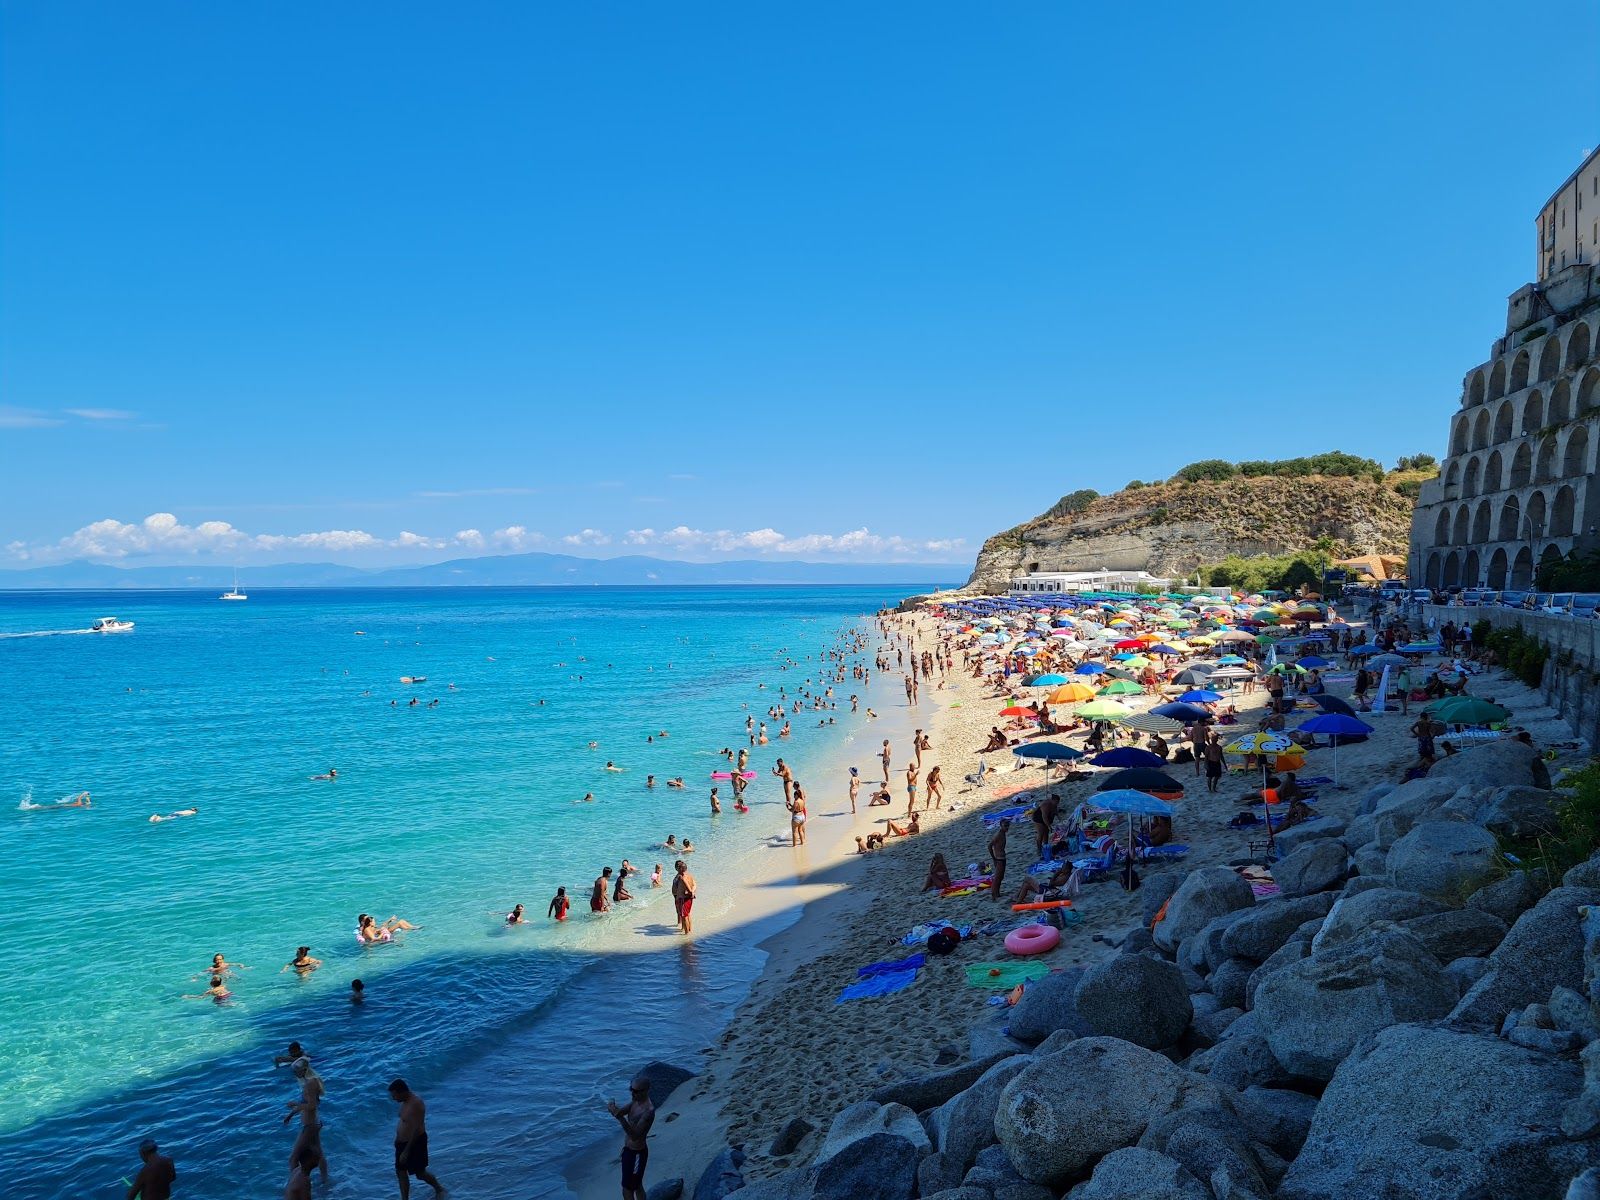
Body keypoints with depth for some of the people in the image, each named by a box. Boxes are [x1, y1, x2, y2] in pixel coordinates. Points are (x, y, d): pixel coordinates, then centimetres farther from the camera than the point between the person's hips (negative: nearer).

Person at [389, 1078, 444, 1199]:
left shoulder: (415, 1104, -29)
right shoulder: (406, 1100, 0)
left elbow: (417, 1130, -28)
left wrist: (406, 1151, -25)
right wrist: (398, 1139, 21)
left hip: (415, 1143, -9)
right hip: (403, 1142, 9)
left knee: (420, 1173, 9)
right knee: (400, 1173, 12)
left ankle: (439, 1189, 33)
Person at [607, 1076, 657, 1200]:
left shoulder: (648, 1110, -29)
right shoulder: (635, 1101, 0)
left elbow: (635, 1135, -34)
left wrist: (620, 1118, -44)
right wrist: (613, 1108, -28)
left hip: (637, 1153, -9)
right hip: (629, 1149, 9)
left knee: (627, 1190, 1)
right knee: (637, 1186, 21)